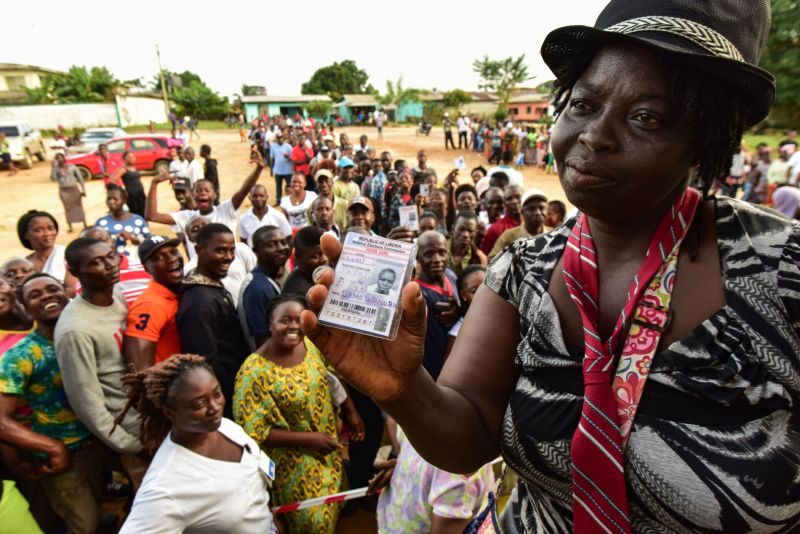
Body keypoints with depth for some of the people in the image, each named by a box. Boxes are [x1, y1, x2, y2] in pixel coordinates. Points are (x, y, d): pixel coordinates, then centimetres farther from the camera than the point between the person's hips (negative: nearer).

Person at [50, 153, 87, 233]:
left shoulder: (72, 166, 0)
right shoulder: (56, 169, -1)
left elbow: (80, 178, 2)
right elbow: (53, 179, -15)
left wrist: (83, 189, -3)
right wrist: (54, 168, -18)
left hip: (74, 189, 0)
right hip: (63, 191, 1)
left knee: (79, 207, 6)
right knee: (68, 208, 4)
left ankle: (85, 225, 14)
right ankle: (70, 226, 11)